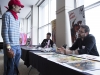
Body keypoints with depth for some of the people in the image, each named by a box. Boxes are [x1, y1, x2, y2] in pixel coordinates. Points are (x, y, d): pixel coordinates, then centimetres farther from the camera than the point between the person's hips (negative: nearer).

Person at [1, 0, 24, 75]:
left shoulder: (17, 18, 18)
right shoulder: (7, 15, -4)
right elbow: (4, 32, -11)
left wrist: (19, 44, 16)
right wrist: (8, 46, -17)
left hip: (18, 46, 7)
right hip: (11, 46, -7)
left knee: (15, 67, 12)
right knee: (10, 68, -2)